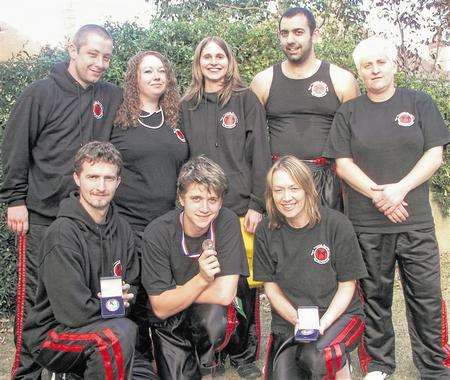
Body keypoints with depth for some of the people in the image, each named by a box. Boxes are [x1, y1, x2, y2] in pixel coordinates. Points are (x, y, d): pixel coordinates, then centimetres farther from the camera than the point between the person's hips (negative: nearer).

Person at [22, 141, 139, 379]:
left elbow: (133, 286, 15)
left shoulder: (122, 229, 4)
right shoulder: (62, 234, -19)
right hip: (53, 333, -7)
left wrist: (126, 294, -8)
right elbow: (75, 311, -23)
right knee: (120, 331, -33)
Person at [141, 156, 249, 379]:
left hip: (213, 316, 0)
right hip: (171, 326, 1)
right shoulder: (157, 234, -18)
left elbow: (225, 294, -22)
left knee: (214, 312, -31)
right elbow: (160, 308, -17)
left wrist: (175, 294, -14)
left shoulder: (227, 222, -17)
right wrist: (202, 279, -31)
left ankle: (204, 360, 1)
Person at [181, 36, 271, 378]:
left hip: (242, 208, -2)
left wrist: (257, 205, -7)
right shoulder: (188, 106, 13)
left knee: (245, 282, -1)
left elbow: (260, 155, 0)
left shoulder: (246, 100, 5)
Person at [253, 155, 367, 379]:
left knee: (315, 356, -32)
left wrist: (323, 323, -18)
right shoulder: (266, 231, -4)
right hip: (288, 321, 2)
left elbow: (347, 285, -5)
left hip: (337, 314, -2)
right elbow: (271, 286, 2)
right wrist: (299, 320, -13)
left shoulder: (336, 224, -11)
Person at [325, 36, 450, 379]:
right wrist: (376, 193, -13)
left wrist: (400, 188, -14)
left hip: (415, 220, 0)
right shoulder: (349, 113, 8)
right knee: (375, 294, 10)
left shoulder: (420, 103, 7)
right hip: (366, 222, 1)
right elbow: (343, 163, 1)